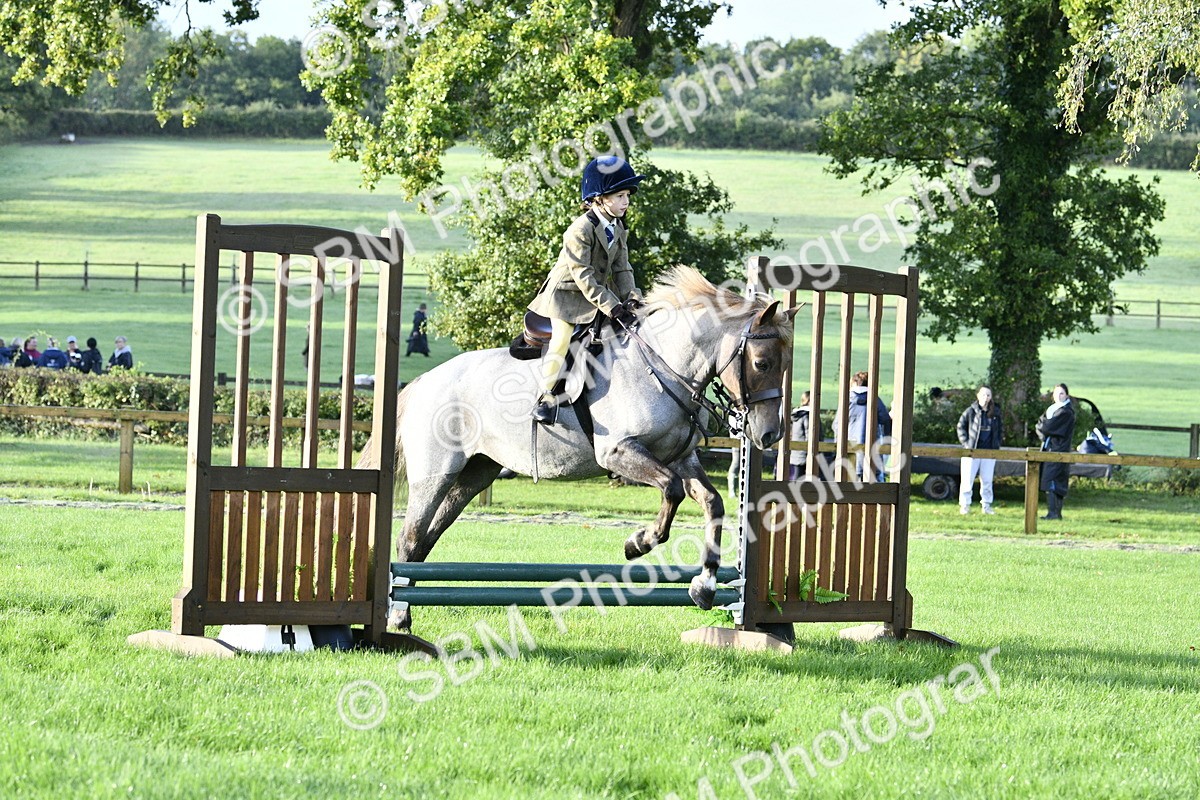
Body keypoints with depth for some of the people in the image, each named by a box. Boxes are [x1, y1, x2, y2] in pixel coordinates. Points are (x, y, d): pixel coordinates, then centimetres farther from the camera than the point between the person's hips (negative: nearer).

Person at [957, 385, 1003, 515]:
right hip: (972, 450, -3)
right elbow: (961, 426, 4)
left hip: (989, 451, 3)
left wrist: (998, 443, 7)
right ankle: (964, 505, 5)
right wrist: (965, 442, -5)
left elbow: (1000, 429, 18)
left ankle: (987, 505, 13)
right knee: (967, 479, -2)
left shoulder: (995, 413, 7)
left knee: (987, 480, 5)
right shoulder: (971, 411, -2)